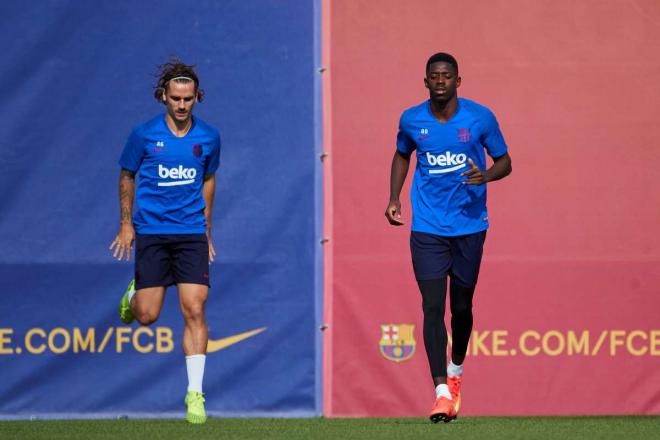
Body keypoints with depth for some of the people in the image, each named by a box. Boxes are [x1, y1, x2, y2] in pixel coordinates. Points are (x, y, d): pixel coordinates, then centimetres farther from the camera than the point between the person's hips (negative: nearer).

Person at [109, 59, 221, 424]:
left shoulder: (208, 138, 2)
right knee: (147, 316, -1)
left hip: (192, 234, 1)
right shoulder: (144, 135, -4)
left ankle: (195, 394, -6)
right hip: (151, 232, -1)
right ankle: (133, 294, 37)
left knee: (194, 311, -10)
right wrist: (126, 224, 6)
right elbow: (127, 176, 9)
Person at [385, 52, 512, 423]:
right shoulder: (411, 120, 0)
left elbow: (505, 162, 4)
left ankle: (456, 370, 37)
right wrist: (394, 199, 8)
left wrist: (486, 175, -18)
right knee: (433, 306, -12)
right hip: (427, 228, 0)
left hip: (470, 225, 0)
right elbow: (402, 155, 20)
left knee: (462, 306, 9)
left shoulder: (481, 118, -4)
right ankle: (442, 390, -15)